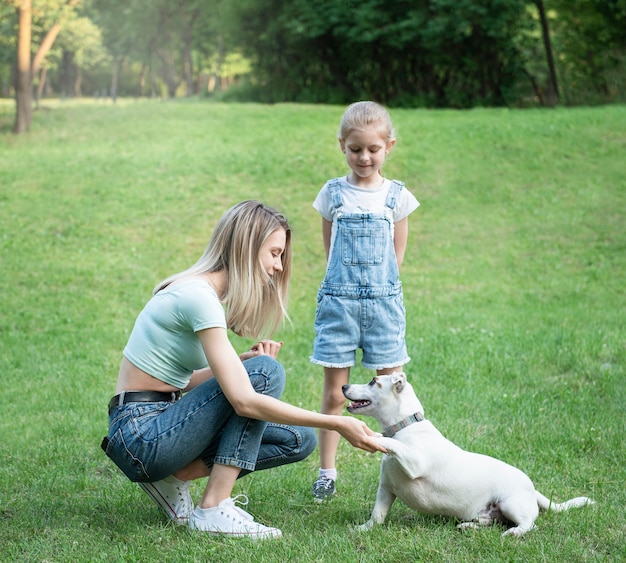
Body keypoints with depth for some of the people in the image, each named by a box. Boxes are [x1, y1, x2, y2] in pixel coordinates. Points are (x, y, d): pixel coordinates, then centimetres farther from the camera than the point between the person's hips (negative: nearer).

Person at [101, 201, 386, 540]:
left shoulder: (205, 293, 11)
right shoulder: (199, 296, -20)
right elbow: (244, 401, -26)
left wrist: (244, 362, -3)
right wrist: (338, 424, -24)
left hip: (163, 419, 9)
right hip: (141, 434, -9)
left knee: (298, 440, 4)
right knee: (267, 371, -19)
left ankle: (175, 477, 4)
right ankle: (214, 509, -17)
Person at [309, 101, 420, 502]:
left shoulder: (397, 196, 4)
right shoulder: (333, 194, 5)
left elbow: (397, 256, 10)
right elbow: (329, 249, 11)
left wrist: (378, 289, 5)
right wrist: (348, 288, 6)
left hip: (383, 302, 0)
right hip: (337, 301, 0)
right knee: (334, 391, 2)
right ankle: (326, 472, 9)